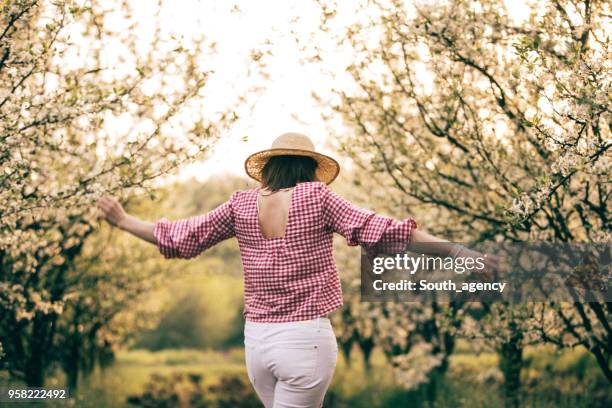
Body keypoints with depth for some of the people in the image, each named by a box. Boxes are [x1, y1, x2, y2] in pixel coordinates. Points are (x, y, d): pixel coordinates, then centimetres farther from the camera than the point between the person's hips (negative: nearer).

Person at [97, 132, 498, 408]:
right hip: (306, 336, -5)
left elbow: (181, 237, 9)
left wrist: (123, 221, 24)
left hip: (256, 337, 5)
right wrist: (454, 250, -8)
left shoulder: (241, 204, 3)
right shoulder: (316, 196, -7)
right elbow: (376, 229, -11)